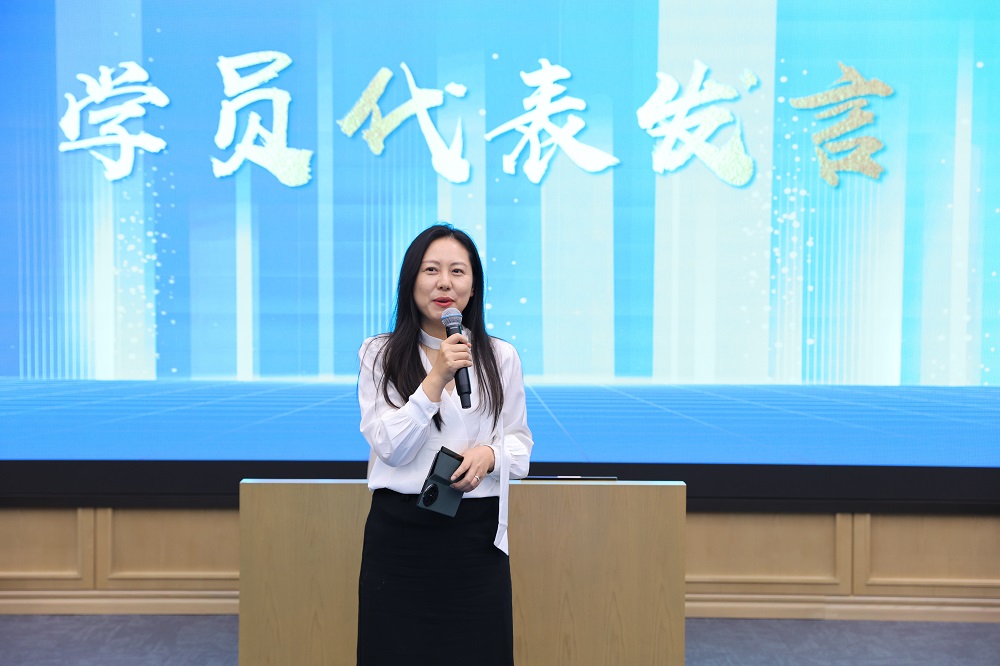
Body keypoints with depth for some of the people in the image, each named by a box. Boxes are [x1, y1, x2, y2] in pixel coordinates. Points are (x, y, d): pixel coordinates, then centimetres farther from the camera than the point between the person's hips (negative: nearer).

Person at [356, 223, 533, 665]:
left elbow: (521, 442, 8)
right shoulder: (378, 354, 0)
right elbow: (390, 447, -8)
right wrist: (437, 377, -18)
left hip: (476, 532, 1)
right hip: (399, 530, -1)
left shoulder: (500, 357, 3)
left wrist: (490, 454, -15)